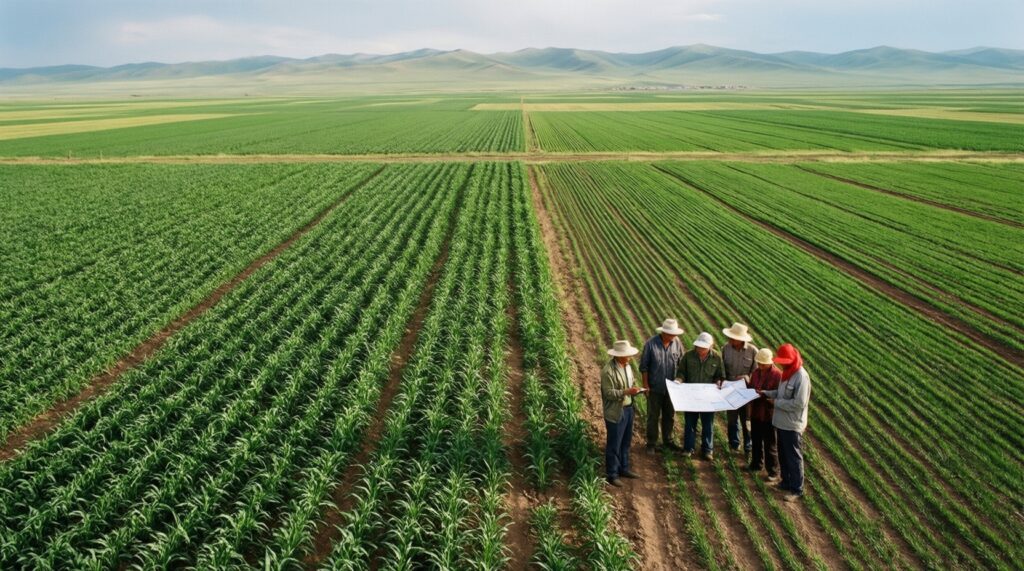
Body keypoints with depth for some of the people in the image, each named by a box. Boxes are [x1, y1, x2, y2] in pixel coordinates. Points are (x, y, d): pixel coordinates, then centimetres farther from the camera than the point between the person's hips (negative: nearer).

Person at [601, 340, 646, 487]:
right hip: (615, 412, -8)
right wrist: (626, 391, -29)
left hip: (628, 408, 8)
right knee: (614, 445, 4)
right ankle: (612, 475, 17)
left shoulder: (627, 365, 4)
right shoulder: (608, 371, -23)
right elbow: (609, 393, -22)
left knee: (626, 442, 20)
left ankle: (623, 468, 36)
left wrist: (635, 389, -4)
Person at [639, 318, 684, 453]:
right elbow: (644, 366, -9)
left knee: (670, 416, 17)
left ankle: (667, 440, 35)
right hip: (654, 388, -3)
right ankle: (651, 443, 23)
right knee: (653, 416, 9)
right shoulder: (651, 344, -17)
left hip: (671, 387, 4)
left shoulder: (676, 342, -8)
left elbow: (681, 363, 5)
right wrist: (645, 385, -9)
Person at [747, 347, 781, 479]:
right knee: (756, 440, 20)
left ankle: (773, 472, 16)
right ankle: (756, 464, 38)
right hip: (756, 412, 7)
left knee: (769, 444, 4)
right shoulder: (756, 372, 3)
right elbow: (750, 388, 16)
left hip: (768, 414, -7)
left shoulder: (777, 375, -18)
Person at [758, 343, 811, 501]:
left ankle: (797, 490, 16)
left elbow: (799, 403, -26)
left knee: (793, 457, 3)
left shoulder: (801, 377, -23)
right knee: (783, 455, 20)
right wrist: (767, 393, 2)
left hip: (792, 425, -9)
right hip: (781, 422, 9)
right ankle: (786, 482, 36)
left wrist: (777, 402, -18)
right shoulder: (787, 372, 6)